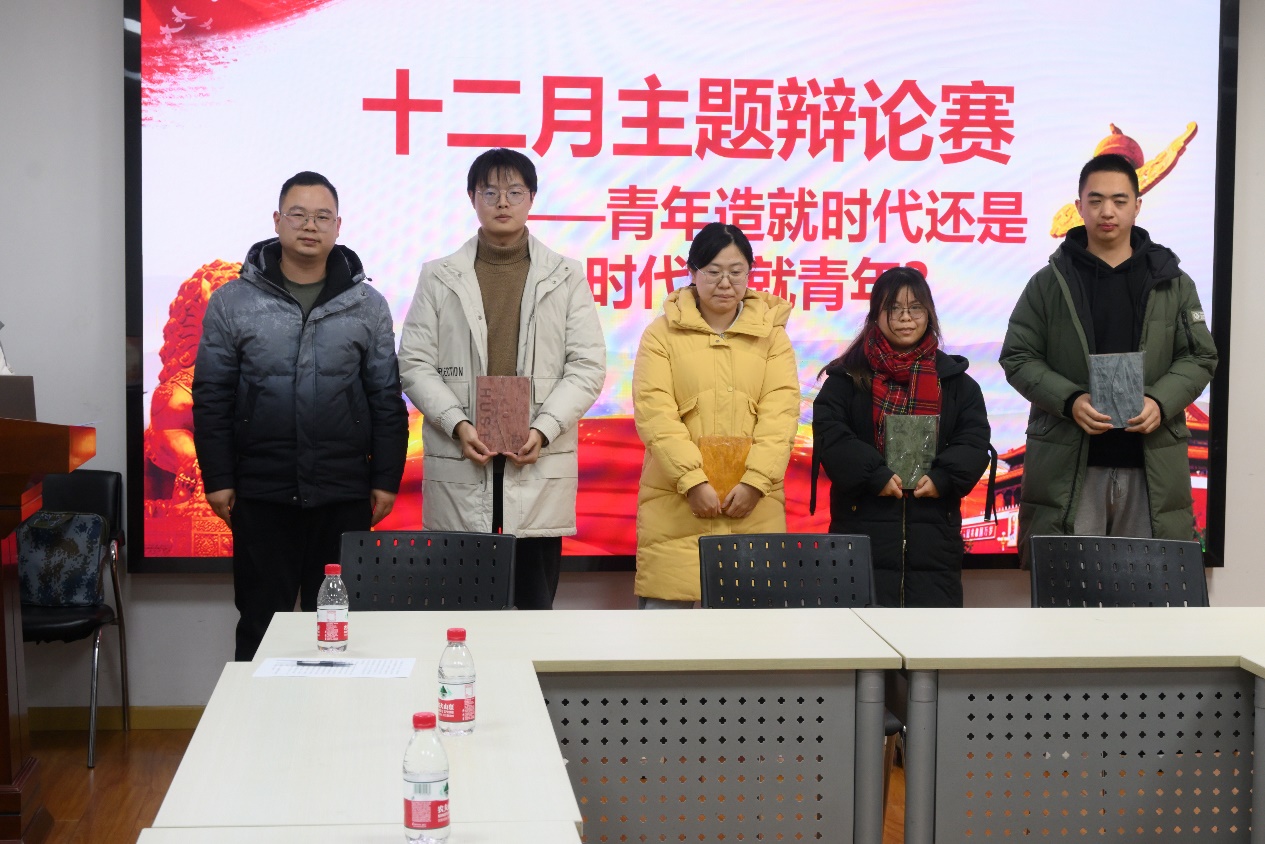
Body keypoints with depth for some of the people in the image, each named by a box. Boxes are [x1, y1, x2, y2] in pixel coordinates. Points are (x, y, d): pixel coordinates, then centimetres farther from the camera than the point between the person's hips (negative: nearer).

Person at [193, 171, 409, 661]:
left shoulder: (368, 305, 5)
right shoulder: (232, 302, 3)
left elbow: (387, 399, 6)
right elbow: (211, 397, 3)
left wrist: (386, 478, 1)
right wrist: (217, 478, -2)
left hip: (343, 497, 1)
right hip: (260, 496, 0)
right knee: (261, 620, 7)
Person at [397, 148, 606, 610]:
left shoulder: (566, 277, 8)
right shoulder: (439, 277, 9)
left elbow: (588, 366, 2)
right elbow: (415, 364, 4)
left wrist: (543, 431, -11)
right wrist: (458, 425, -11)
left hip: (538, 464, 0)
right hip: (458, 467, 0)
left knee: (535, 603, 4)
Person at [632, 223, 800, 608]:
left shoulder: (771, 334, 11)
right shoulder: (662, 334, 5)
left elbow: (781, 413, 1)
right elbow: (654, 412, -5)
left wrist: (755, 481, -12)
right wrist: (693, 480, -15)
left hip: (753, 507, 1)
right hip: (675, 504, -1)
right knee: (670, 603, -3)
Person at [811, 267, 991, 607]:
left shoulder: (955, 380, 14)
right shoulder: (847, 377, 8)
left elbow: (975, 441, 5)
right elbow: (830, 436, -5)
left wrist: (942, 477, -13)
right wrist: (875, 476, -17)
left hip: (933, 533, 2)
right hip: (863, 525, -2)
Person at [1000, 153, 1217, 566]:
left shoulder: (1173, 283, 9)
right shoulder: (1049, 282, 5)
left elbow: (1200, 357, 9)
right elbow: (1018, 357, 3)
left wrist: (1161, 402, -11)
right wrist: (1070, 401, -14)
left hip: (1152, 464, 1)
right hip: (1067, 463, -1)